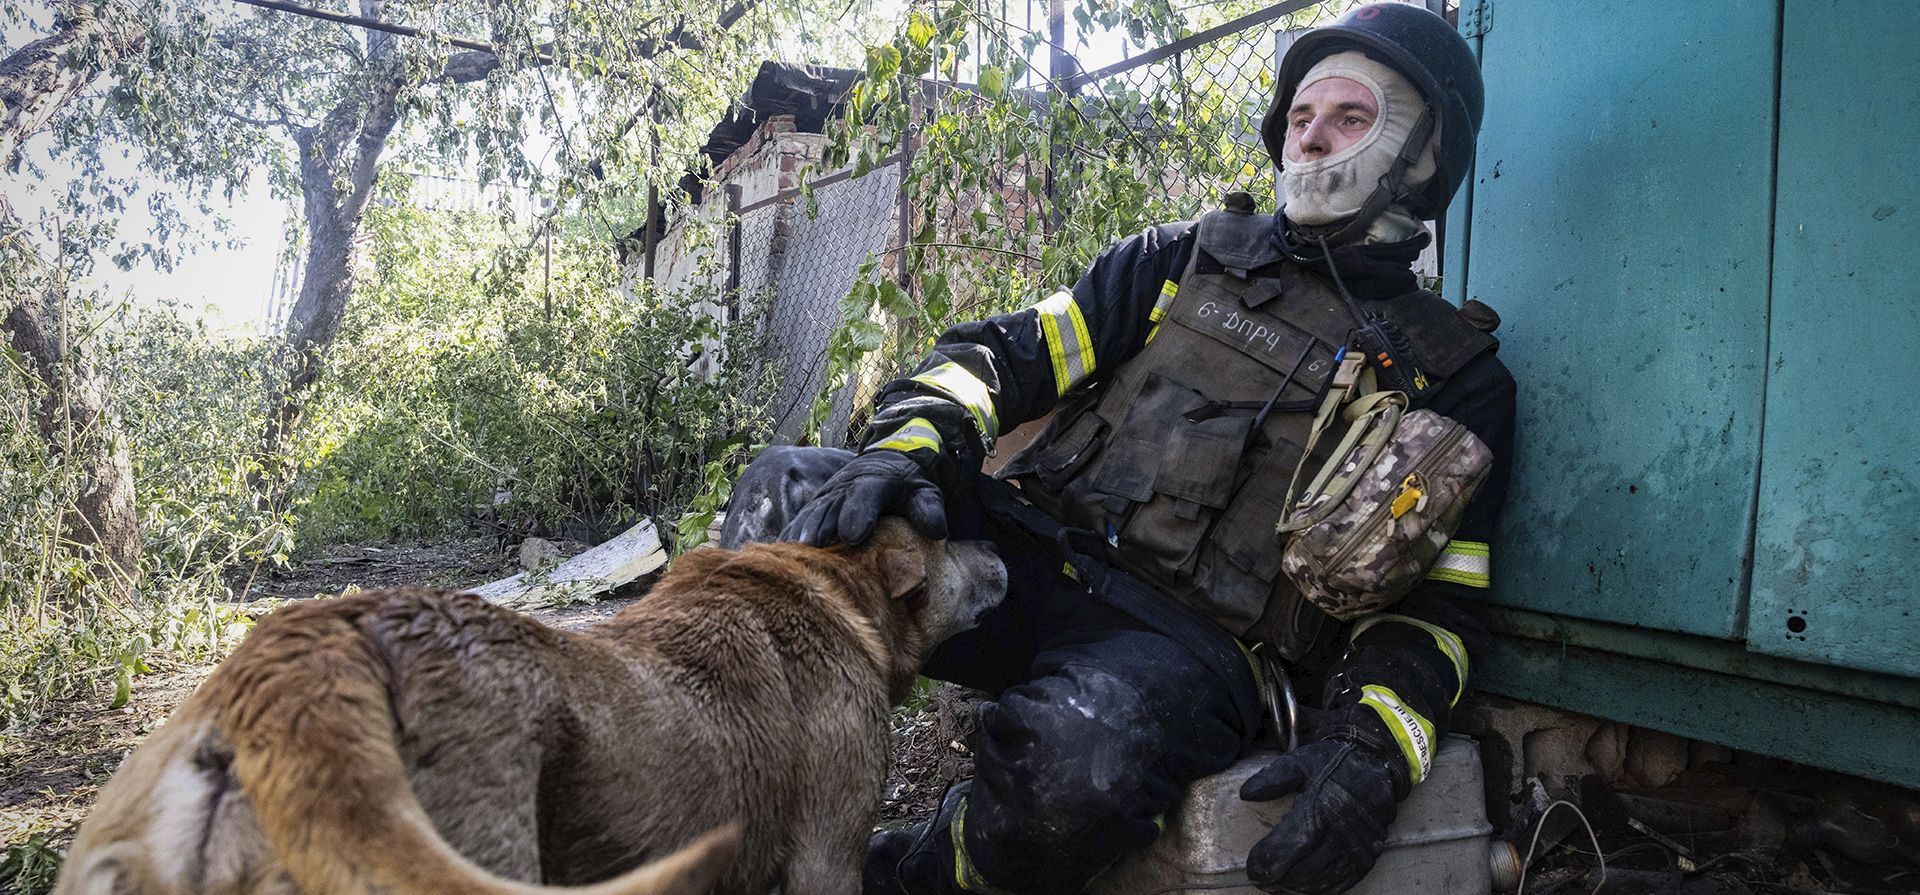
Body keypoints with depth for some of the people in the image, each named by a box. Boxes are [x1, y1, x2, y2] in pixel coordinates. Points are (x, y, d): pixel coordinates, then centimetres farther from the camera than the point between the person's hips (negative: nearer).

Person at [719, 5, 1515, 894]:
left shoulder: (1455, 378, 10)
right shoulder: (1188, 258, 16)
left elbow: (1435, 603, 6)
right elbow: (1007, 353, 9)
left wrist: (1370, 751, -14)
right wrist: (913, 446, -13)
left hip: (1188, 643, -2)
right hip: (1032, 550, 3)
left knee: (1074, 762, -38)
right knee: (786, 488, -22)